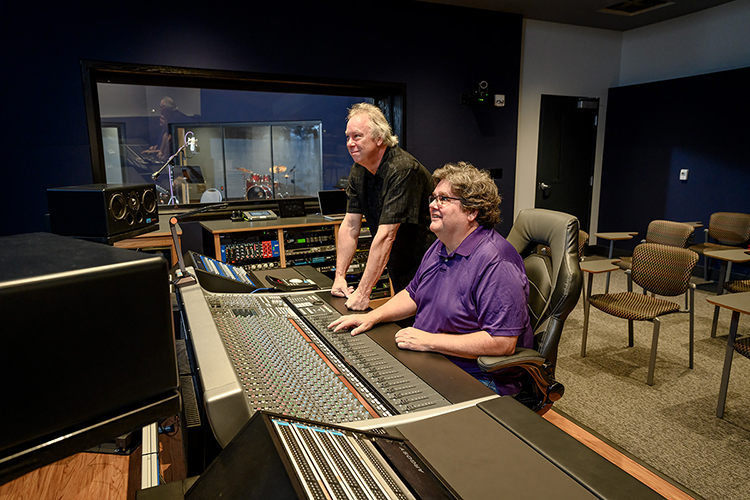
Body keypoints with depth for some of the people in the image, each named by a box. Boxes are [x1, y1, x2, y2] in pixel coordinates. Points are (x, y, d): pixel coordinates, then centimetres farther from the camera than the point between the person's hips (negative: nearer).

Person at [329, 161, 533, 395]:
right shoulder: (440, 248, 9)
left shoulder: (497, 262, -23)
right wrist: (372, 317, 5)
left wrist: (430, 341, -24)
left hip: (478, 379, -8)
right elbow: (413, 295, 21)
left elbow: (503, 342, -28)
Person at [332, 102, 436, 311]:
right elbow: (350, 225, 3)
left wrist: (363, 292, -28)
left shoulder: (402, 170, -26)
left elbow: (385, 236, -29)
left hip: (426, 271, -7)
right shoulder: (359, 170, 2)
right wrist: (339, 276, -2)